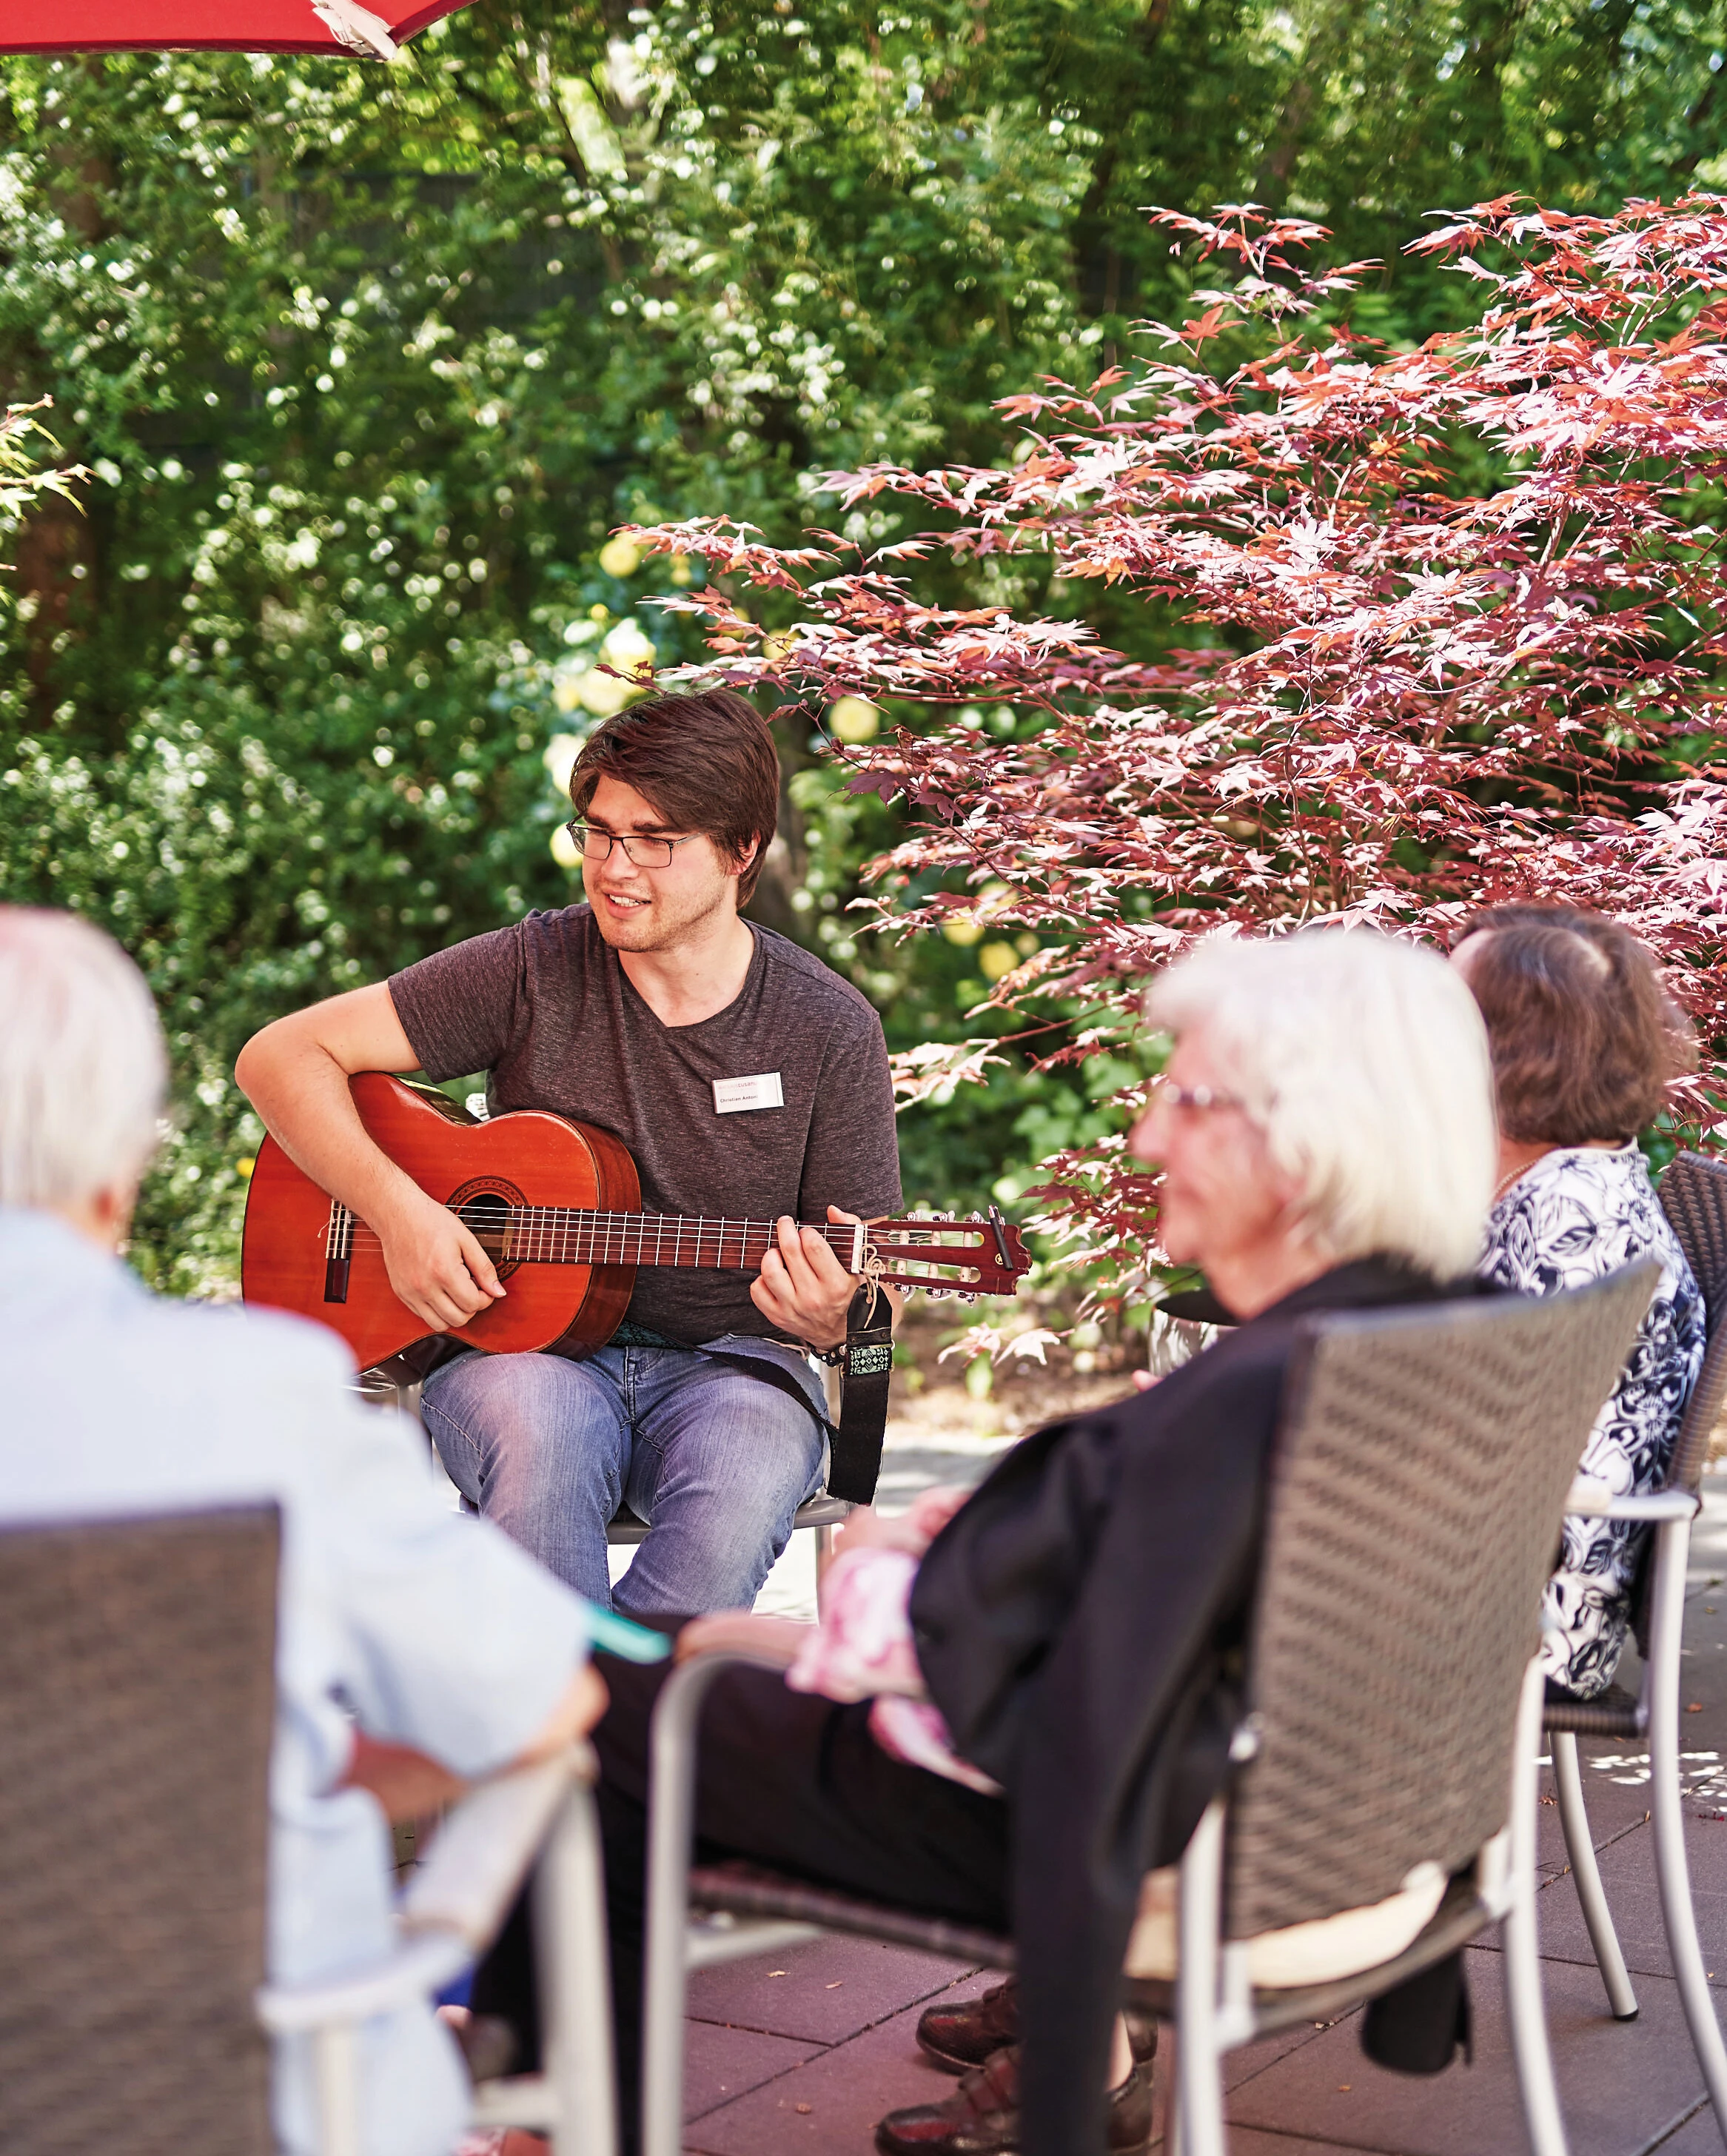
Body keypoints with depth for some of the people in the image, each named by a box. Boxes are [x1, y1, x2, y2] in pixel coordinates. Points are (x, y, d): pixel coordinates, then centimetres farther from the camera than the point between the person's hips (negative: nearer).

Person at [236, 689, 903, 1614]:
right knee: (539, 1425, -36)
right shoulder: (533, 972, -2)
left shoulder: (830, 1031, -1)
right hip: (523, 1347, 0)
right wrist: (398, 1211, -15)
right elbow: (282, 1056, -1)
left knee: (747, 1465, -35)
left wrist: (828, 1320, -21)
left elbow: (865, 1298, 5)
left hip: (727, 1364, 0)